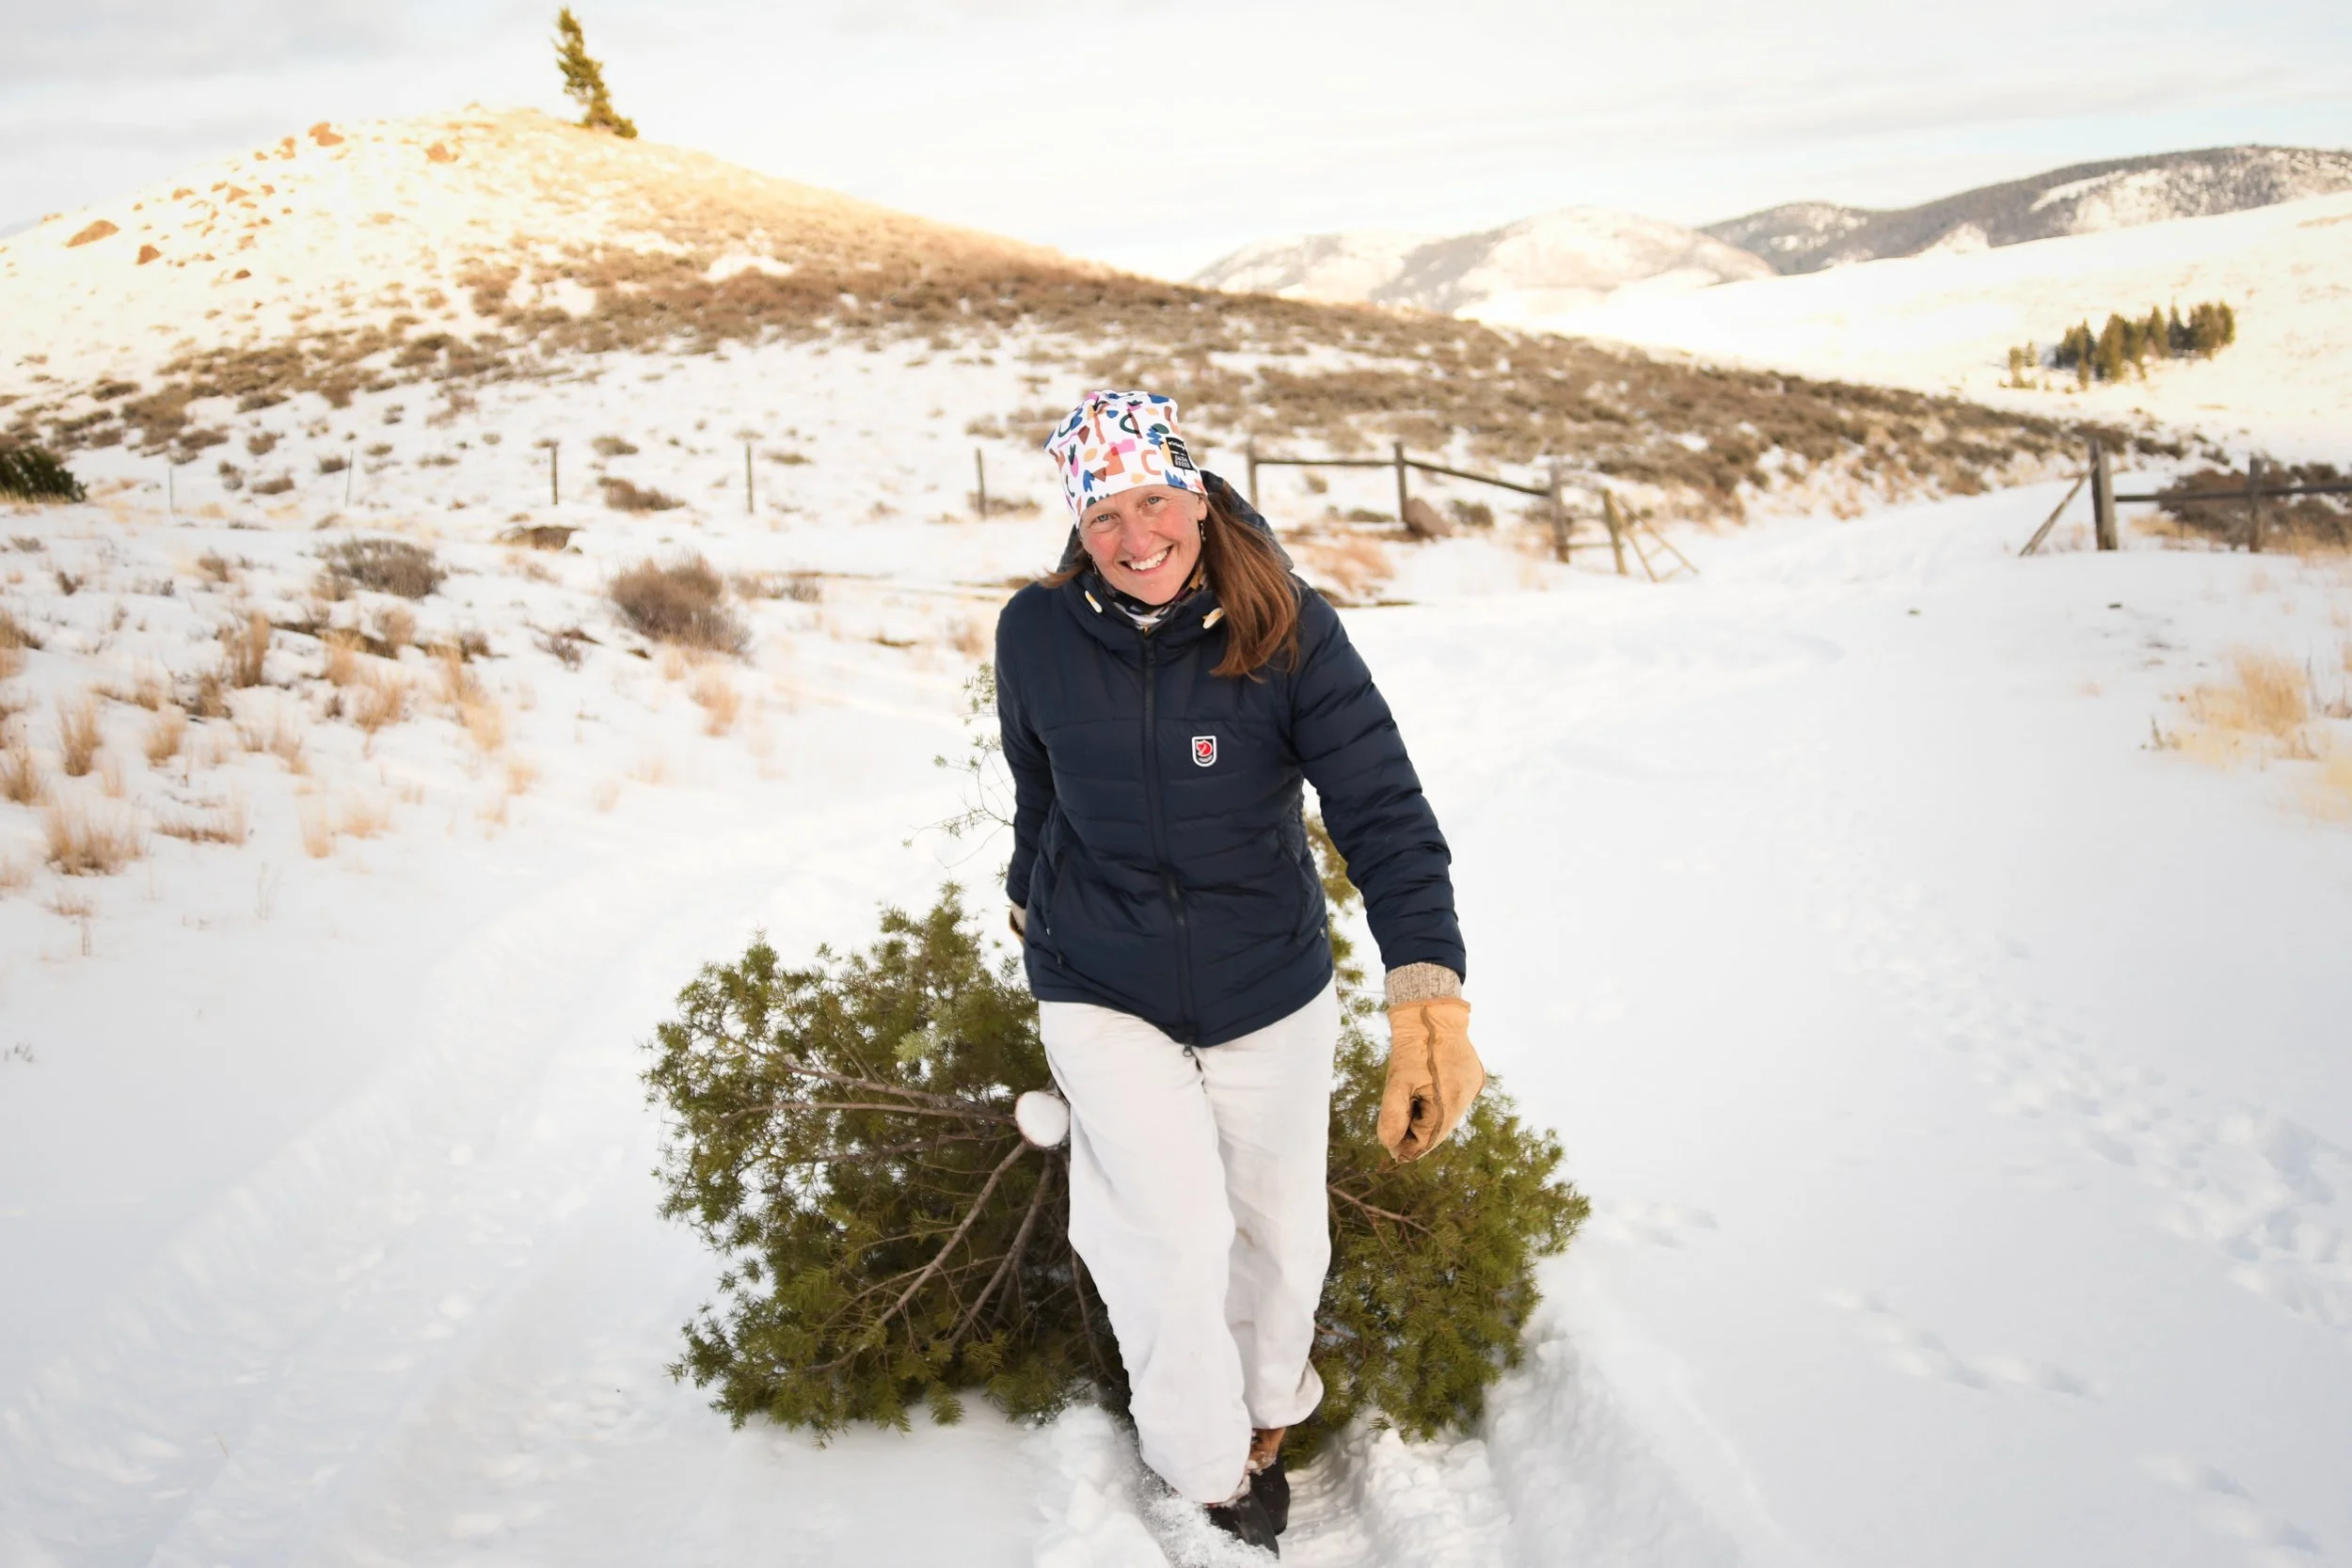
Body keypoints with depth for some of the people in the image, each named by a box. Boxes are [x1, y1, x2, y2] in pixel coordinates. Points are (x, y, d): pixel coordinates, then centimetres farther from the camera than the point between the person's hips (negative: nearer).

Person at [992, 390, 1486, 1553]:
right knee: (1178, 1238, -12)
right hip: (1101, 992, 0)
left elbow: (1384, 811, -25)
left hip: (1269, 992, 1)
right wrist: (1031, 901, 22)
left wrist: (1428, 997, -37)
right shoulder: (1037, 633, -12)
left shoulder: (1289, 630, -18)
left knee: (1280, 1229, 15)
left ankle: (1268, 1414, 47)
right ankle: (1208, 1474, 15)